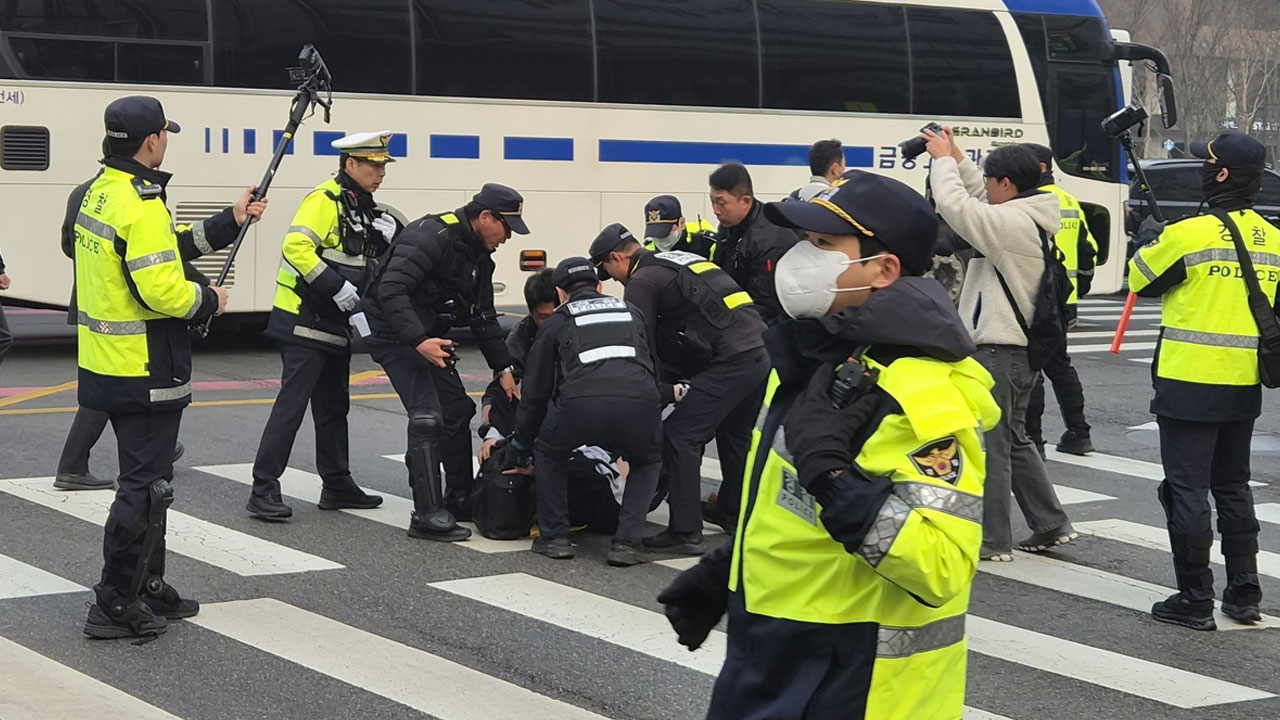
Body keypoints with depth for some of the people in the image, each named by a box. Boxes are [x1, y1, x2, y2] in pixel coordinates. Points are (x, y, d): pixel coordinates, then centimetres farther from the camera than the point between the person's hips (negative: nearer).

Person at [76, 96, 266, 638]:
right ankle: (115, 607, 4)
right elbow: (161, 290, -27)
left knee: (147, 478, 20)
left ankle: (148, 588, 30)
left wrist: (229, 224, 19)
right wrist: (208, 300, -8)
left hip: (107, 365, 10)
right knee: (144, 487, -1)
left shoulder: (101, 192, 9)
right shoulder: (141, 206, -21)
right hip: (144, 373, -10)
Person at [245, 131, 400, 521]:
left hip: (335, 324, 10)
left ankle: (337, 485, 25)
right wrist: (337, 287, -27)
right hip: (304, 323, -10)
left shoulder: (363, 208, 14)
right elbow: (296, 246, -27)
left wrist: (386, 237, 2)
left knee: (334, 406, 15)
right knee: (292, 403, -10)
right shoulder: (325, 200, -15)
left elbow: (367, 262, 22)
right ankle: (264, 490, -8)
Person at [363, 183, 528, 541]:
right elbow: (390, 291, -32)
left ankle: (460, 501, 26)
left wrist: (504, 368, 11)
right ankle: (427, 516, -16)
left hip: (430, 337, 10)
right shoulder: (431, 237, -23)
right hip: (396, 334, -10)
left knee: (457, 410, 12)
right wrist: (418, 341, -39)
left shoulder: (478, 255, 8)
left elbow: (483, 317, 16)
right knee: (427, 415, -18)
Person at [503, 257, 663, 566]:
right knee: (647, 462, 33)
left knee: (549, 453, 32)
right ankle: (627, 542, 17)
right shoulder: (630, 312, 36)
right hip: (639, 406, 2)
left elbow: (535, 392, 31)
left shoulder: (557, 321, 29)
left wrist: (519, 448, 46)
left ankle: (553, 537, 26)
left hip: (580, 405, -1)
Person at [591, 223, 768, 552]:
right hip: (762, 351, 9)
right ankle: (732, 511, 41)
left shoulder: (642, 280, 0)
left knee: (679, 435, -4)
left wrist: (668, 390, 7)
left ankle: (685, 533, -5)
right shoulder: (685, 259, 27)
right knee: (734, 432, 26)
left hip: (730, 362, -9)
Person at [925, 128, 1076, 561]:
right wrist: (956, 158, 20)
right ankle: (1051, 525, 23)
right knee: (1014, 439, 20)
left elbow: (955, 205, -23)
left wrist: (944, 159, -8)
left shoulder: (1012, 222, -19)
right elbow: (980, 202, 23)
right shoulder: (1032, 217, 10)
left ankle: (993, 540, 2)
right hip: (1021, 346, 10)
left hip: (998, 350, -10)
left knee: (990, 444, -3)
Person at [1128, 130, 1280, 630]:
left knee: (1187, 490, 0)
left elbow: (1140, 280, -1)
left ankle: (1195, 601, 2)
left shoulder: (1189, 233, -16)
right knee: (1233, 487, 17)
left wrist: (1149, 238, 17)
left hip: (1189, 383, -6)